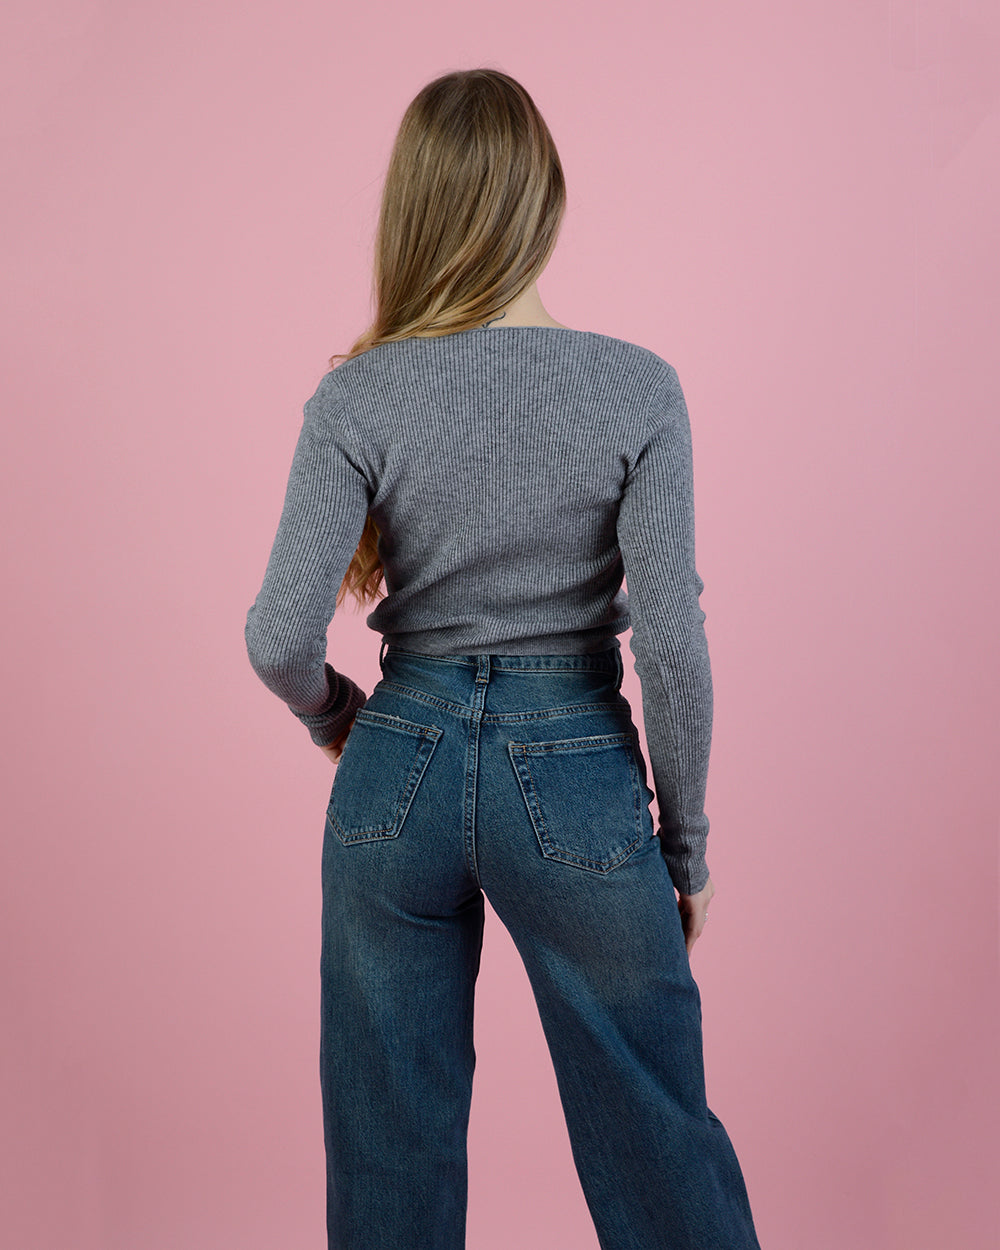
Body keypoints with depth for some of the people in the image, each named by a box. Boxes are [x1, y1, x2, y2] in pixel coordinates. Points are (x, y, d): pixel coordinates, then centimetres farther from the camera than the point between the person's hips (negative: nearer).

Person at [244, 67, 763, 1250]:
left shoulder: (356, 399, -8)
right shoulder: (637, 389, -10)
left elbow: (279, 636, -13)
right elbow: (671, 643, -13)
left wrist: (332, 714, 10)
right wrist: (685, 839, 0)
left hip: (401, 772, 2)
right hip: (577, 776, -1)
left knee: (391, 1149, 18)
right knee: (654, 1135, 17)